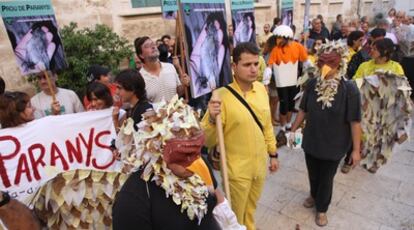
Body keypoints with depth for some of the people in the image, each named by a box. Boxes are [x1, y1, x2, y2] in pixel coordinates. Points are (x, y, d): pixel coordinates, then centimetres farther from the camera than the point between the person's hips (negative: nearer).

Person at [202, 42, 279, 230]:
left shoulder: (261, 89, -4)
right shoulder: (222, 95, -23)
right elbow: (207, 141, -22)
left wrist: (273, 154, 13)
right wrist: (212, 119, -40)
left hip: (260, 165, 5)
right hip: (237, 170, -5)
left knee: (251, 209, 29)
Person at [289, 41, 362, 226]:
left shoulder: (349, 88, -20)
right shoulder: (312, 84, -10)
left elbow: (355, 122, -16)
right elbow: (303, 110, 2)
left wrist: (356, 149, -12)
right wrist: (293, 130, 7)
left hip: (334, 145, -3)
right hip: (311, 141, 3)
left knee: (326, 178, 17)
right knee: (313, 174, 24)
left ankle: (322, 208, 43)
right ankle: (314, 195, 55)